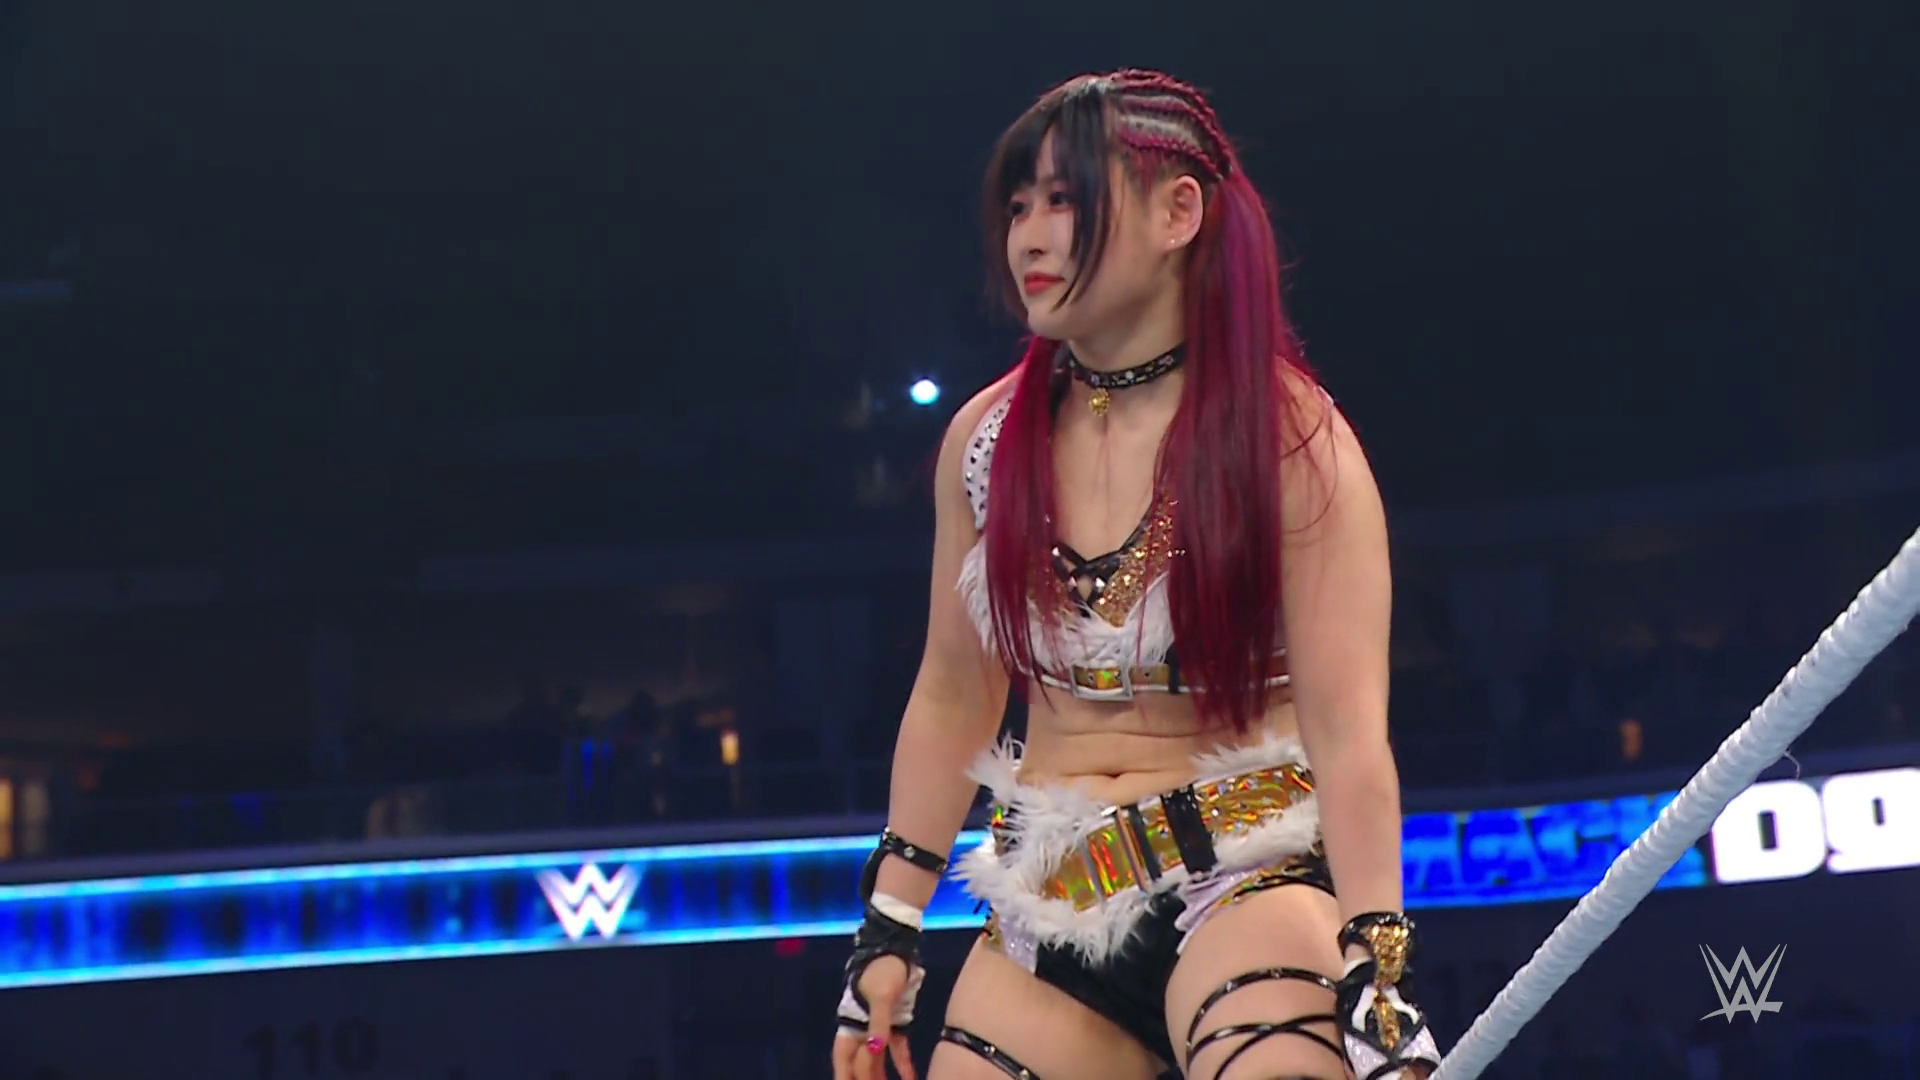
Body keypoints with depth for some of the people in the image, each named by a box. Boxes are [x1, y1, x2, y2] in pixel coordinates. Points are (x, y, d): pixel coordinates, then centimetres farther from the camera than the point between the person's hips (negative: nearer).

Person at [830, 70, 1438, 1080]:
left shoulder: (1290, 437, -9)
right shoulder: (986, 438, 5)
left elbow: (1348, 734, -15)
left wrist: (1375, 987, -23)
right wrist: (890, 931, 12)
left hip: (1245, 884, -4)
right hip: (1046, 914, 5)